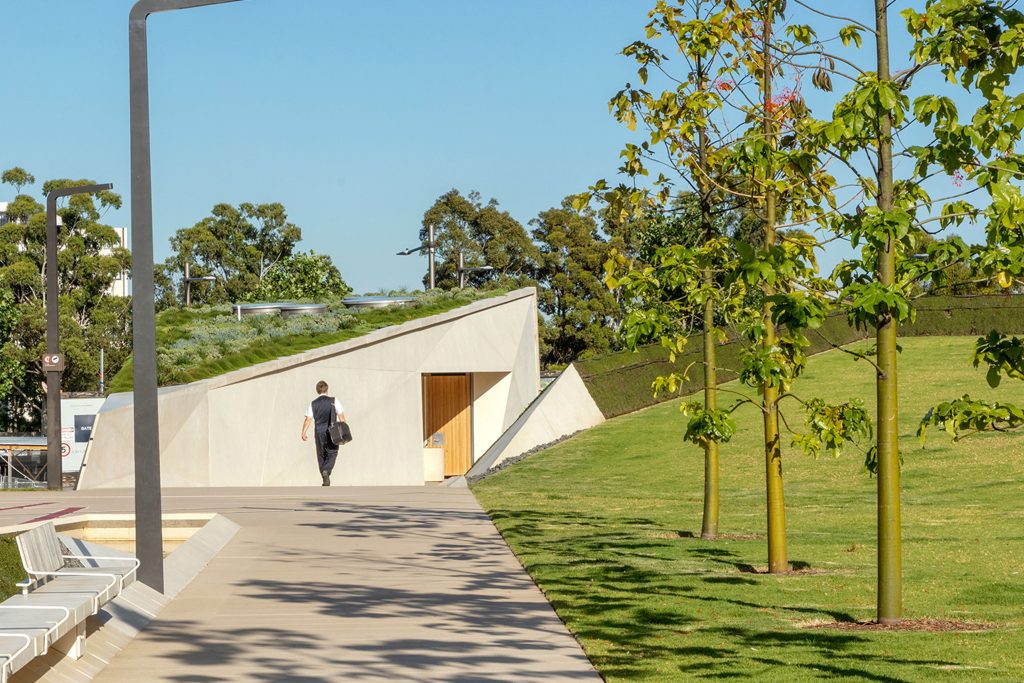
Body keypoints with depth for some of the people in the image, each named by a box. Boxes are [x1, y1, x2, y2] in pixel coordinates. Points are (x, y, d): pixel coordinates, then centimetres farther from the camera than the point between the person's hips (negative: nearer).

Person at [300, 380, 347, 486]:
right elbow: (341, 416, -3)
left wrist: (303, 433, 1)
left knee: (321, 455, 13)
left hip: (319, 432, 2)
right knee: (332, 453, 6)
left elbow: (308, 420, -3)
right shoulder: (334, 401, 0)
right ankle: (326, 471, -20)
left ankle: (325, 478, 14)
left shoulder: (313, 403, 3)